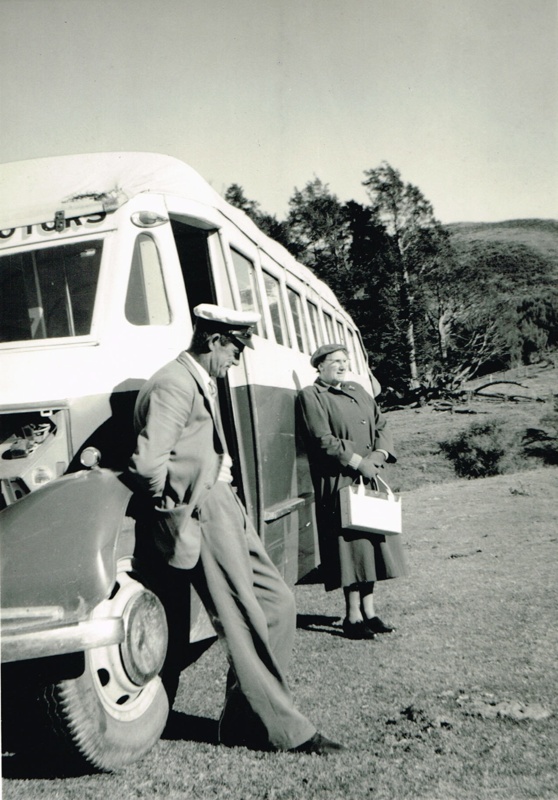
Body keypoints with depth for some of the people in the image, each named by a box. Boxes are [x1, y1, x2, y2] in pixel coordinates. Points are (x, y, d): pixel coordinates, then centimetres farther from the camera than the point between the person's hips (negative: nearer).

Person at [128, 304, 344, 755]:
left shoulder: (202, 383, 18)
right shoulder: (173, 385, -16)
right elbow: (148, 464, -24)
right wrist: (179, 505, -10)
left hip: (225, 508, 10)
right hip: (201, 516, -10)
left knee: (276, 603, 10)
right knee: (245, 623, -2)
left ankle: (243, 719, 20)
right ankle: (282, 729, 12)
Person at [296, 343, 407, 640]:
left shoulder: (359, 392, 19)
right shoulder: (311, 396, -4)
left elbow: (381, 426, 17)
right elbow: (323, 440, -13)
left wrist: (379, 454, -3)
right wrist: (359, 462, -14)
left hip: (369, 479, 7)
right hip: (338, 482, -7)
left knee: (370, 542, 8)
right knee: (351, 544, -6)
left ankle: (368, 611, 18)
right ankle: (353, 616, 4)